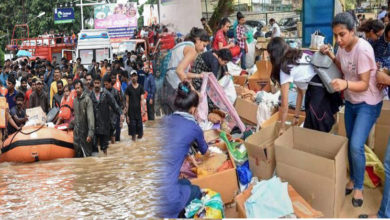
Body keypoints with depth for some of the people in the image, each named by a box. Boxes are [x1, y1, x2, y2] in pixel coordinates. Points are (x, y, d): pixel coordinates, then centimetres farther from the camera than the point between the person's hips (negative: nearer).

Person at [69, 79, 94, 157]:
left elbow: (90, 117, -17)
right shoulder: (75, 100, 11)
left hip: (85, 132, -6)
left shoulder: (87, 99, -12)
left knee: (87, 154, -2)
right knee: (78, 154, 10)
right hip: (76, 132, 7)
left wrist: (90, 133, -23)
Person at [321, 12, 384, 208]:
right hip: (351, 101, 7)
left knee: (356, 146, -13)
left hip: (368, 103, -7)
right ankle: (352, 179, 34)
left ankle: (359, 187, 8)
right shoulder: (342, 46, -5)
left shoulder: (363, 49, -28)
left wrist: (345, 84, -46)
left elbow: (364, 84, -27)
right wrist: (329, 55, -4)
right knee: (350, 144, 15)